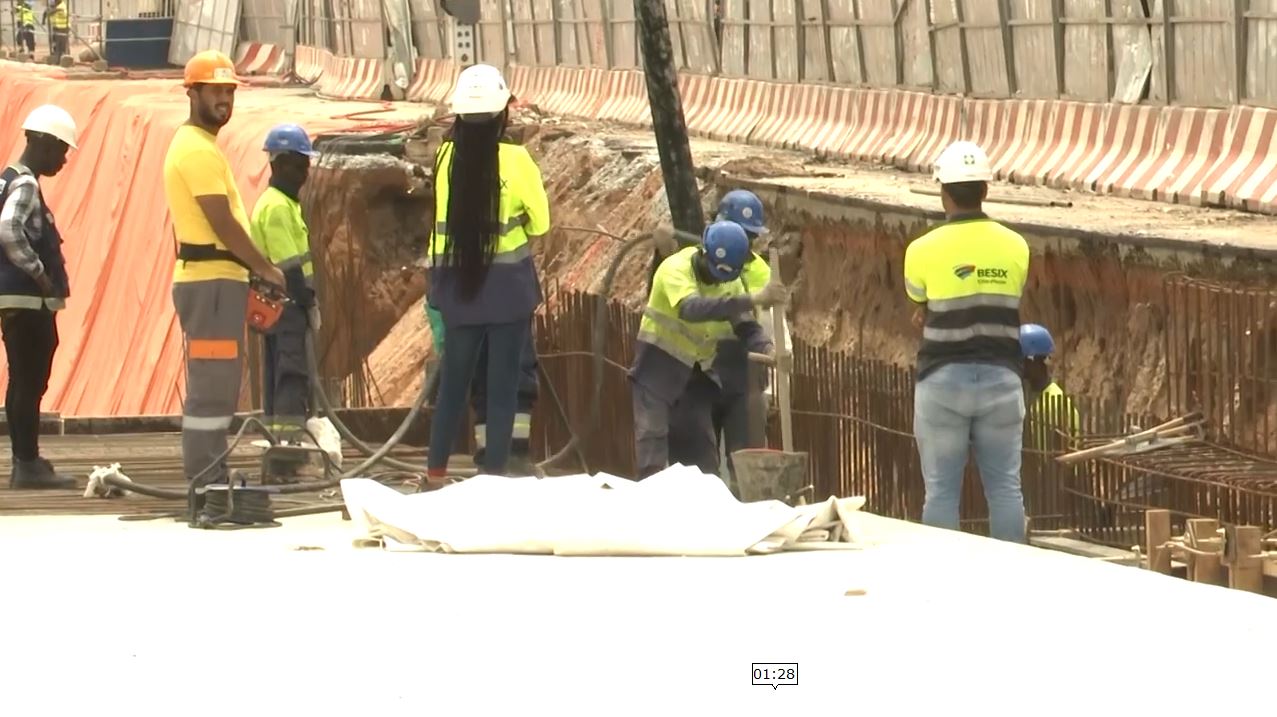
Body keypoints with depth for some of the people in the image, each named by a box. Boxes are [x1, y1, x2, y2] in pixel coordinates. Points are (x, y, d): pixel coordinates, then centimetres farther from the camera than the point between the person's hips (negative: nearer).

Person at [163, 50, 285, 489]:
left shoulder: (194, 145, 20)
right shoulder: (198, 149, -13)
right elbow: (222, 222, -17)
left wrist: (251, 273, 18)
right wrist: (265, 269, -9)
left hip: (210, 281, 11)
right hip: (211, 282, -11)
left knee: (216, 387, 13)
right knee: (213, 388, -11)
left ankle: (210, 483, 17)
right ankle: (206, 485, -13)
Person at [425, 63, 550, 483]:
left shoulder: (447, 156, -5)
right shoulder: (514, 158, -12)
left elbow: (446, 217, 4)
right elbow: (540, 223, -3)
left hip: (457, 282, 3)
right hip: (508, 285, -3)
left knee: (453, 376, 14)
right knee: (503, 381, 4)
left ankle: (436, 468, 16)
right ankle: (494, 471, 3)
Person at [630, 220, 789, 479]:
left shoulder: (731, 282, -2)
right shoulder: (676, 269, -23)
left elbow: (746, 326, -6)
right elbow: (692, 309, -42)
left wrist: (768, 349, -30)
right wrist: (752, 299, -52)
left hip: (697, 372, 6)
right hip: (658, 366, -6)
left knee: (702, 448, 4)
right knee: (653, 435, -15)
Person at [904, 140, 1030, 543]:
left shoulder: (924, 250, -7)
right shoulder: (1015, 247, 2)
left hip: (944, 378, -2)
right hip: (1001, 376, 2)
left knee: (942, 490, 3)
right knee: (1005, 487, 6)